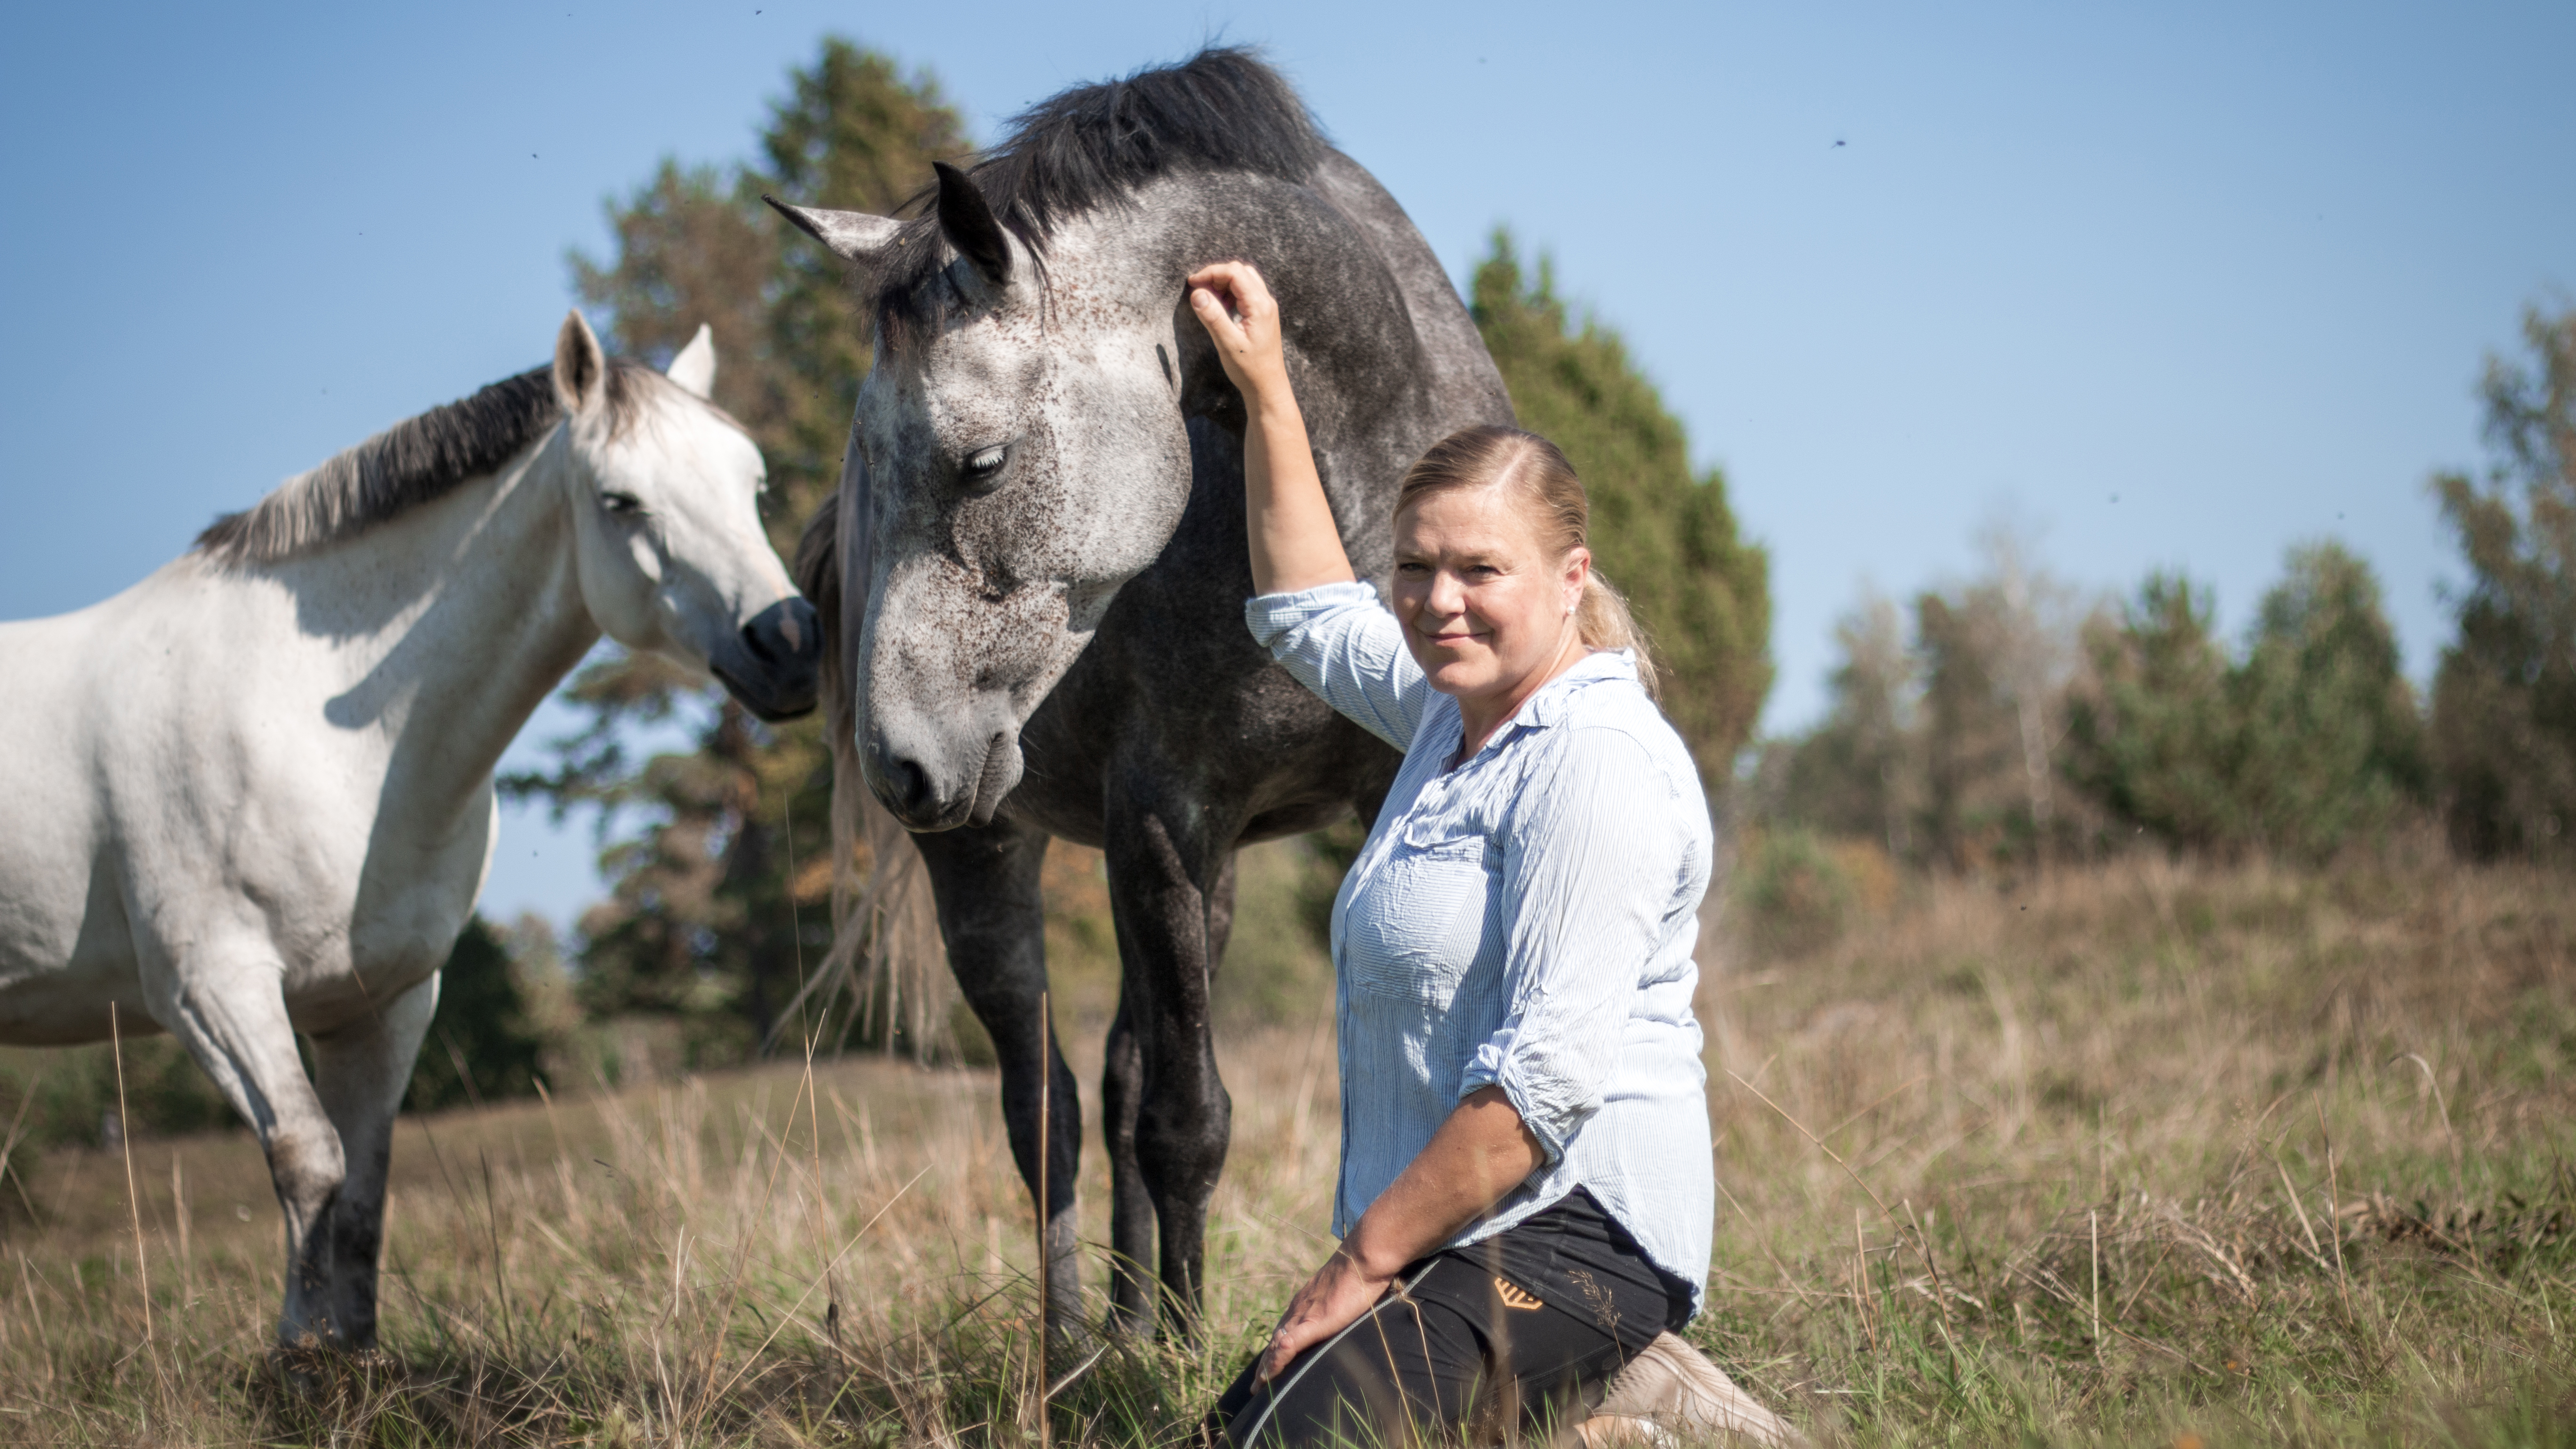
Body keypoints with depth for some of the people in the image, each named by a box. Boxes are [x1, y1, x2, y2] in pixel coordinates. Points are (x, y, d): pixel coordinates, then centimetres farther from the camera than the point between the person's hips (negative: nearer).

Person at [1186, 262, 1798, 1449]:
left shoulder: (1596, 762, -16)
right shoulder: (1456, 712, 14)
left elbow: (1550, 1071, -22)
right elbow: (1310, 615, 34)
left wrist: (1364, 1259, -18)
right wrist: (1264, 388, 28)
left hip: (1570, 1236, -10)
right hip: (1465, 1240, 10)